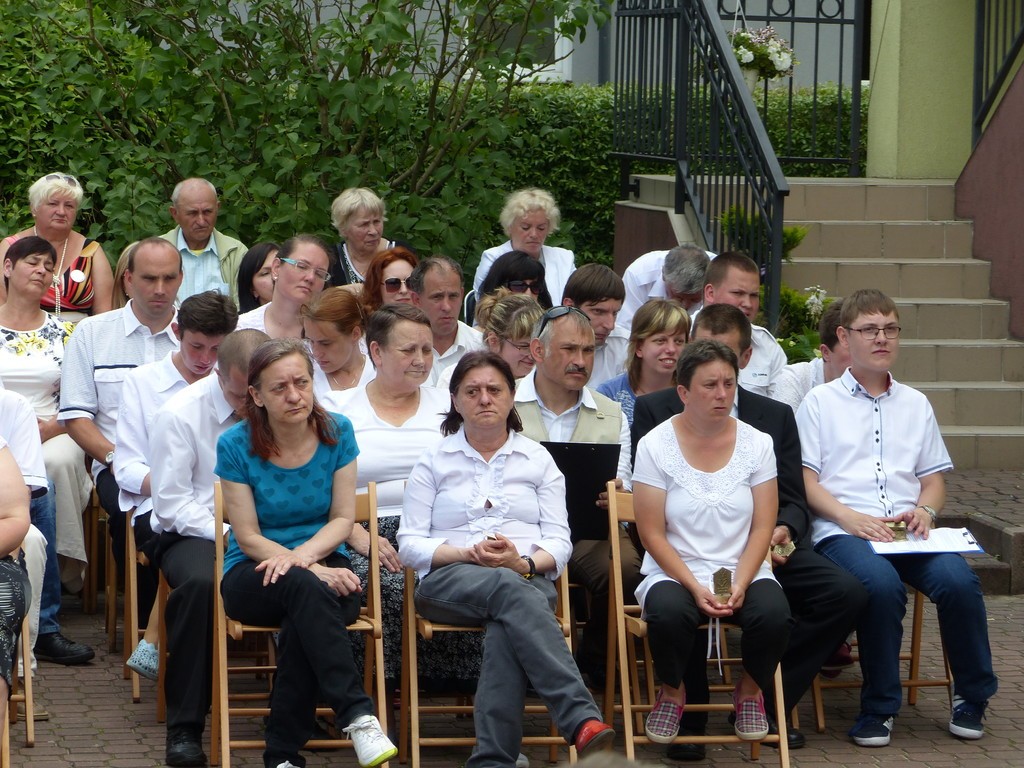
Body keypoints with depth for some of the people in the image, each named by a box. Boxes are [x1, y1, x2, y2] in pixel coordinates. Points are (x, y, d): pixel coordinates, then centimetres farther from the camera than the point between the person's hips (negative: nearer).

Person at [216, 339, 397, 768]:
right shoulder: (236, 446, -6)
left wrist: (303, 554, -21)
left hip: (325, 565, 1)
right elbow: (249, 538, -6)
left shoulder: (336, 432, 0)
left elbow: (343, 519, 0)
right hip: (252, 579, -1)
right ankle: (357, 716, -44)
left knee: (302, 627, -35)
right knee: (304, 587, -37)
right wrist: (313, 570, -21)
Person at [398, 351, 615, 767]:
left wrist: (524, 562, -13)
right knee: (510, 591, -38)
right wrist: (469, 554, -10)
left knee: (506, 627, -38)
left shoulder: (537, 459, 18)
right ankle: (583, 719, -53)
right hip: (448, 580, -1)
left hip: (526, 576, 1)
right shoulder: (433, 462, 16)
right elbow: (410, 544, 8)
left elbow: (559, 542, 10)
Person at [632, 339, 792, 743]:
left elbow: (763, 528, 0)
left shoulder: (756, 443, 4)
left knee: (774, 614, -31)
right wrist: (696, 588, -18)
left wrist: (739, 585, -16)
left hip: (743, 571, 2)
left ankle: (750, 691, 4)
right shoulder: (655, 446, -3)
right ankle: (672, 692, -1)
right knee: (668, 613, -36)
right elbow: (653, 534, -6)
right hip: (674, 572, -2)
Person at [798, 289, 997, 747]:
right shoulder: (820, 402, 11)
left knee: (958, 580, -28)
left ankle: (972, 697, -7)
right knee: (881, 583, -37)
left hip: (908, 533, 3)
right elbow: (805, 479, 3)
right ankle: (879, 707, -21)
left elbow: (933, 477, 22)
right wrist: (850, 518, -14)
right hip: (841, 532, -3)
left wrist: (925, 510, -2)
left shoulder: (915, 405, 24)